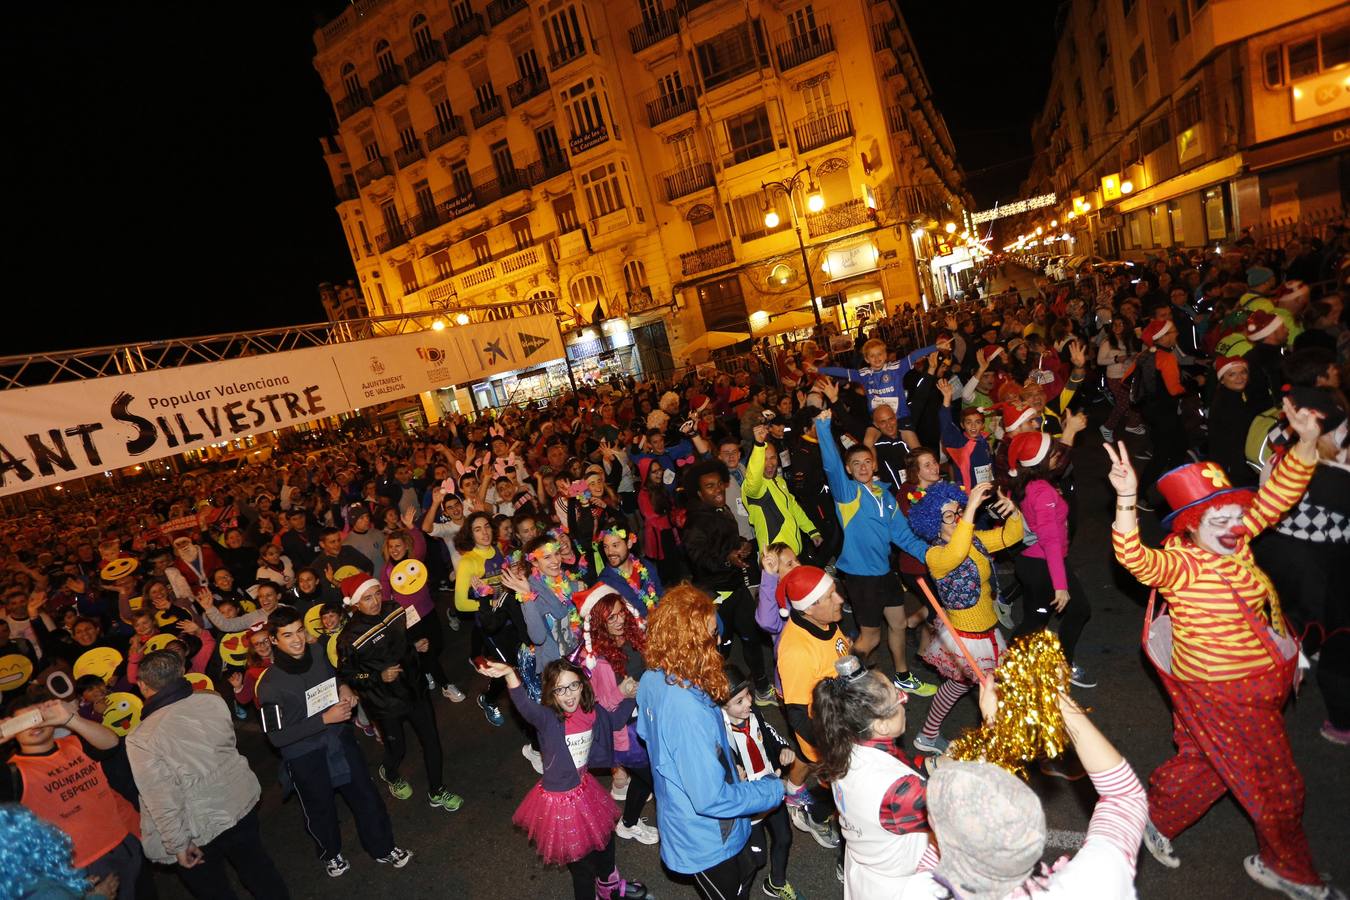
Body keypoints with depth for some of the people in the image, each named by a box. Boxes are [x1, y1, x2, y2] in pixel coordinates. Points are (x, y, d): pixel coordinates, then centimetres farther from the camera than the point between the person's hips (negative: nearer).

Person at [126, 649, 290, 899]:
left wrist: (179, 845, -9)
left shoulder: (142, 740, -24)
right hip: (244, 802, 4)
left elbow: (163, 802, -21)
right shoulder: (213, 700, -13)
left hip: (203, 829, -3)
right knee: (257, 866, 26)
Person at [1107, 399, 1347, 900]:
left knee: (1208, 762, 23)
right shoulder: (1179, 566, -26)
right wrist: (1127, 499, -58)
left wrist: (1308, 441, -18)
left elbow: (1276, 497, -5)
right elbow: (1134, 559, -46)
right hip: (1220, 688, -7)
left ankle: (1156, 816, 43)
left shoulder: (1234, 540, -4)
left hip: (1258, 677, 7)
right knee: (1276, 784, 11)